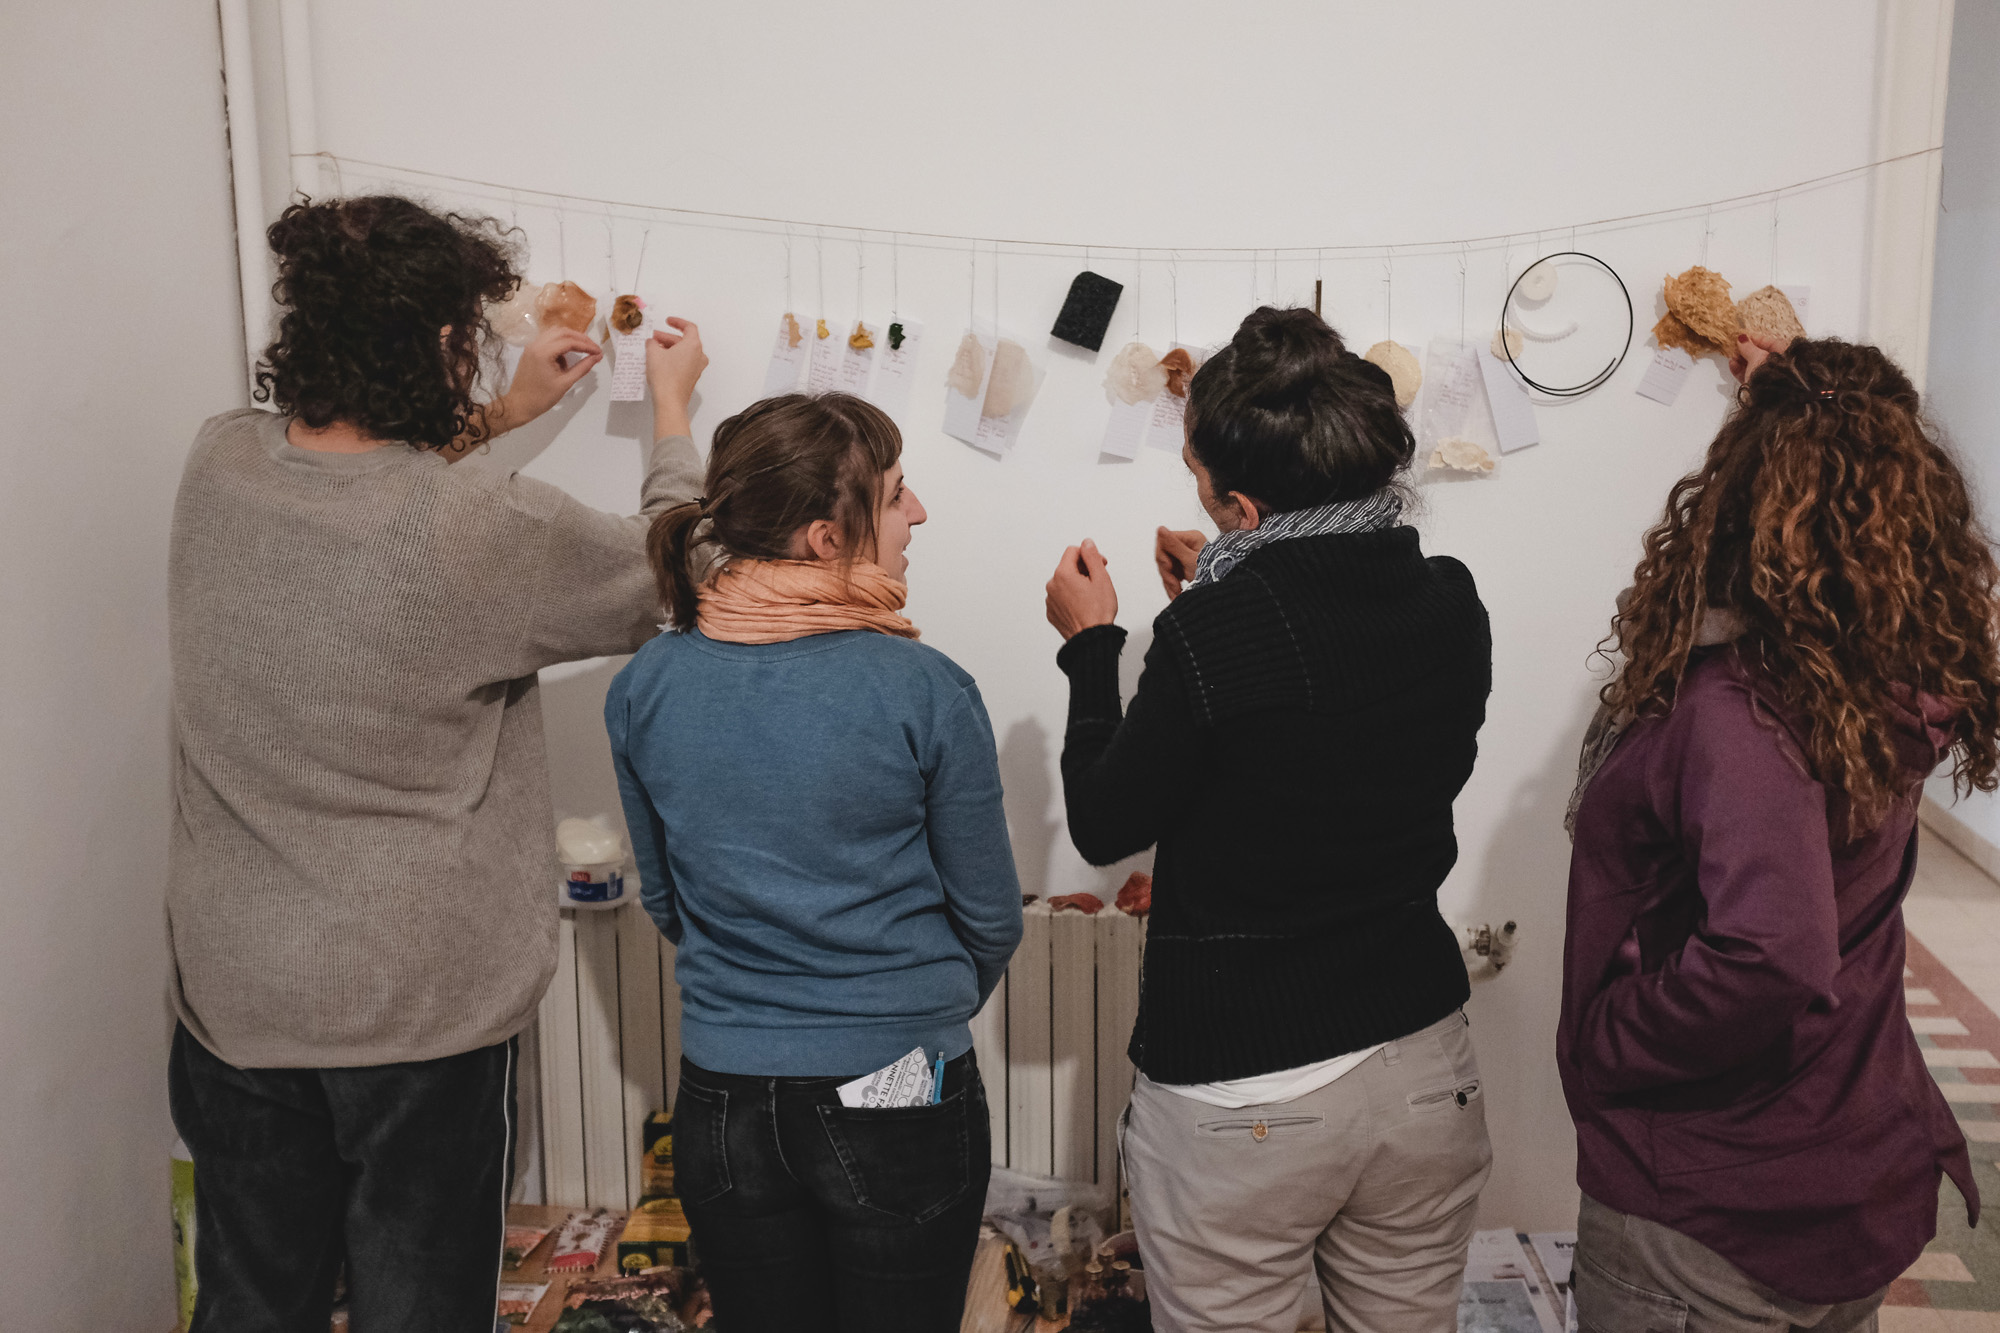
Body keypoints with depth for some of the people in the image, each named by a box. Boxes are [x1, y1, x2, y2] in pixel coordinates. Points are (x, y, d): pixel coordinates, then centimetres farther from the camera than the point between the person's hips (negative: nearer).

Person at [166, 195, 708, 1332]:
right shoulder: (487, 530, -24)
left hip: (229, 992, 5)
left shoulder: (219, 466, -7)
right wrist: (673, 409, 10)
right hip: (420, 1013, -5)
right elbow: (668, 575, -6)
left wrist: (501, 416, 19)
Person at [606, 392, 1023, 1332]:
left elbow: (664, 900, 6)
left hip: (723, 1103, 4)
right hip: (899, 1101, -3)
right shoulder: (925, 690, -17)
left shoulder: (644, 688, -6)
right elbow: (991, 918, -6)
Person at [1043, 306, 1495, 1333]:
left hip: (1236, 1096, -5)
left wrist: (1089, 646, 3)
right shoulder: (1451, 606, -5)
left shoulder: (1208, 635, -23)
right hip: (1422, 1070, 6)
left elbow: (1105, 826, -9)